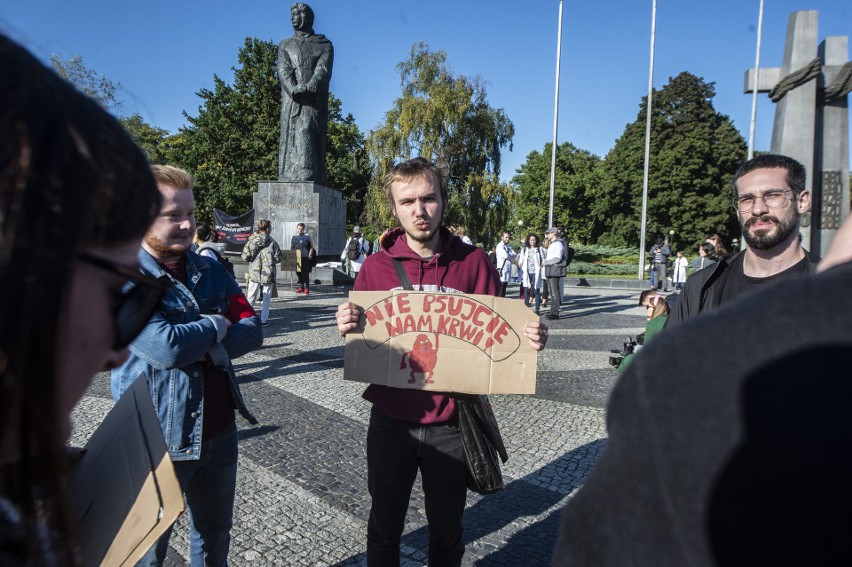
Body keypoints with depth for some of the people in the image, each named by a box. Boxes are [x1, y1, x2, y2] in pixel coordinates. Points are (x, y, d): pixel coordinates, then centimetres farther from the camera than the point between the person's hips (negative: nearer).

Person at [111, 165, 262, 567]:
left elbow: (251, 331, -5)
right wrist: (216, 327, -11)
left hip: (219, 433, 5)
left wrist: (202, 345, -20)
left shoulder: (210, 271, 2)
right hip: (157, 440, -5)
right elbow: (166, 347, -28)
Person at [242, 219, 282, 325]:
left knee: (251, 297, 12)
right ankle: (263, 320, 8)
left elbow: (245, 257, -3)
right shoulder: (272, 242, -10)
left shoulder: (251, 241, -2)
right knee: (266, 297, 7)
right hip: (268, 273, -2)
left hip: (254, 273, 2)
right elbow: (278, 258, -8)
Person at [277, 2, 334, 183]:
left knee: (308, 136, -17)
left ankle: (310, 181, -26)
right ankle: (288, 184, -15)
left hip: (315, 99, -2)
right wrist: (294, 89, -16)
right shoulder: (285, 45, 23)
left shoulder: (325, 45, 16)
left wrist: (309, 87, -22)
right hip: (291, 100, 2)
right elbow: (283, 70, 6)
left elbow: (323, 70, -2)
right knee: (290, 137, -8)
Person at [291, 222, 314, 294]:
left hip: (305, 258, -4)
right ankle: (301, 287, 18)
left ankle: (307, 288, 0)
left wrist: (309, 255, -7)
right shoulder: (294, 237, 12)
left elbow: (311, 247, 2)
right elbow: (292, 248, 15)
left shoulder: (307, 236, 2)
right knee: (298, 273, 8)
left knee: (306, 273, -4)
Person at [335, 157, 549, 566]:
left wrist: (529, 339, -20)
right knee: (384, 528, 19)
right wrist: (347, 327, -20)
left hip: (450, 425, 0)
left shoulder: (473, 262, -5)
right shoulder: (376, 266, -4)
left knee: (447, 532, 18)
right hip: (391, 421, 1)